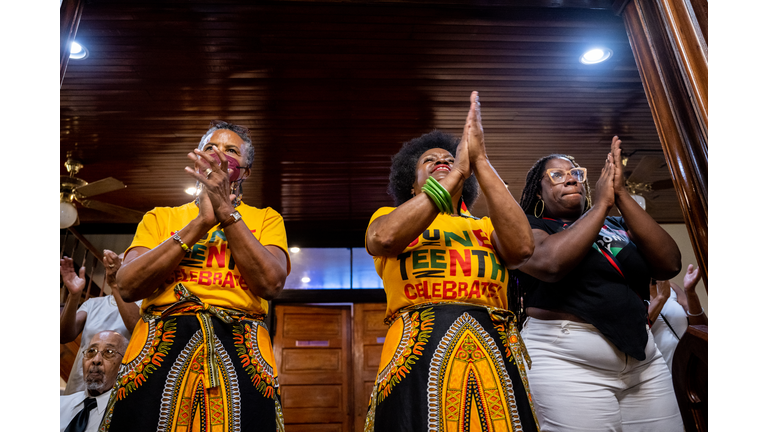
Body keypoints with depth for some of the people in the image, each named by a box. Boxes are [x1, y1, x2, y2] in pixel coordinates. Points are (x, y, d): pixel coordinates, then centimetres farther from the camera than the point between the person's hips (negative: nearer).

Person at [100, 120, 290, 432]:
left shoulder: (265, 219, 10)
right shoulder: (160, 217, 14)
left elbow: (271, 284, -9)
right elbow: (128, 285, -3)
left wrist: (226, 211, -11)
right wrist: (202, 221, -9)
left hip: (240, 358, -1)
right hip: (160, 349, 1)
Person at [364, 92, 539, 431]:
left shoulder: (485, 226, 19)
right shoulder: (388, 216, 14)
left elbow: (522, 247, -5)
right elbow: (384, 238, -12)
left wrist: (480, 161, -4)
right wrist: (458, 170, -8)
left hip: (494, 357, 3)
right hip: (418, 356, -2)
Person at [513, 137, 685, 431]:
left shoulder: (616, 226, 13)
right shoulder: (528, 226, 0)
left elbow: (669, 264, -2)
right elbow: (550, 262, -21)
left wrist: (621, 196, -8)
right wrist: (601, 204, -10)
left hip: (642, 357, 5)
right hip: (567, 361, -5)